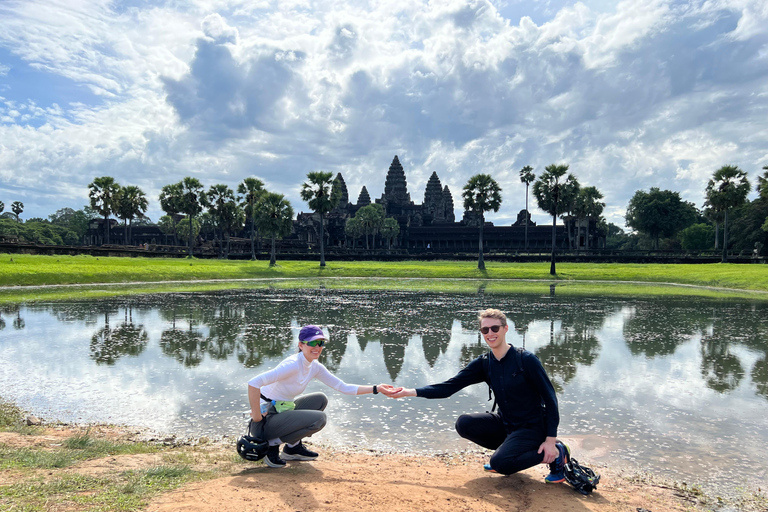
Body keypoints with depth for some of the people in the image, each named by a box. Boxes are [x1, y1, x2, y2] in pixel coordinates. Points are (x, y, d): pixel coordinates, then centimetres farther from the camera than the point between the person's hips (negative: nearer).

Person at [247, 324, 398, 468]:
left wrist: (376, 389, -2)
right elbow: (253, 383, -30)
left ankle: (293, 446, 12)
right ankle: (272, 445, -6)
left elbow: (344, 387, 5)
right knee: (318, 419, -21)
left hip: (280, 412, 8)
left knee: (320, 399, 9)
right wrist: (256, 418, -24)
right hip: (267, 418, -8)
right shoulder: (293, 364, -23)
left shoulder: (315, 367, 4)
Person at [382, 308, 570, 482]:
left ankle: (556, 453, -4)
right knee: (464, 424, -12)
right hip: (505, 423, 6)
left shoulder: (526, 360, -17)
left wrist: (551, 440, -17)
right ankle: (508, 450, 7)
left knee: (500, 464, -26)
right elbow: (450, 386, -6)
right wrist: (410, 392, -16)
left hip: (532, 427, -6)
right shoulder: (484, 364, -2)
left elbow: (549, 398, -12)